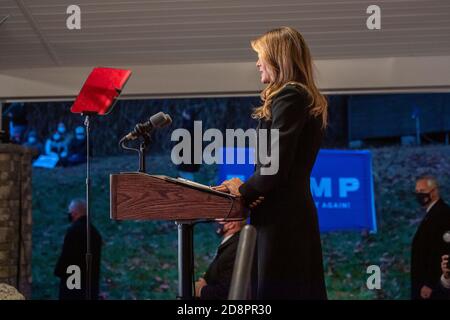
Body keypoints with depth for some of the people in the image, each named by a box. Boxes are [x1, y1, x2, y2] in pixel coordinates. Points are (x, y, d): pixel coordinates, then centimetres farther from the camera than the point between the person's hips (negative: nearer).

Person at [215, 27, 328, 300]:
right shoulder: (309, 99, 19)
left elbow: (276, 164, -18)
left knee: (277, 290, -7)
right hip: (298, 210, 10)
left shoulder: (289, 96, -12)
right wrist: (253, 189, 4)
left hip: (280, 215, -10)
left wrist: (245, 190, -2)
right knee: (303, 289, 10)